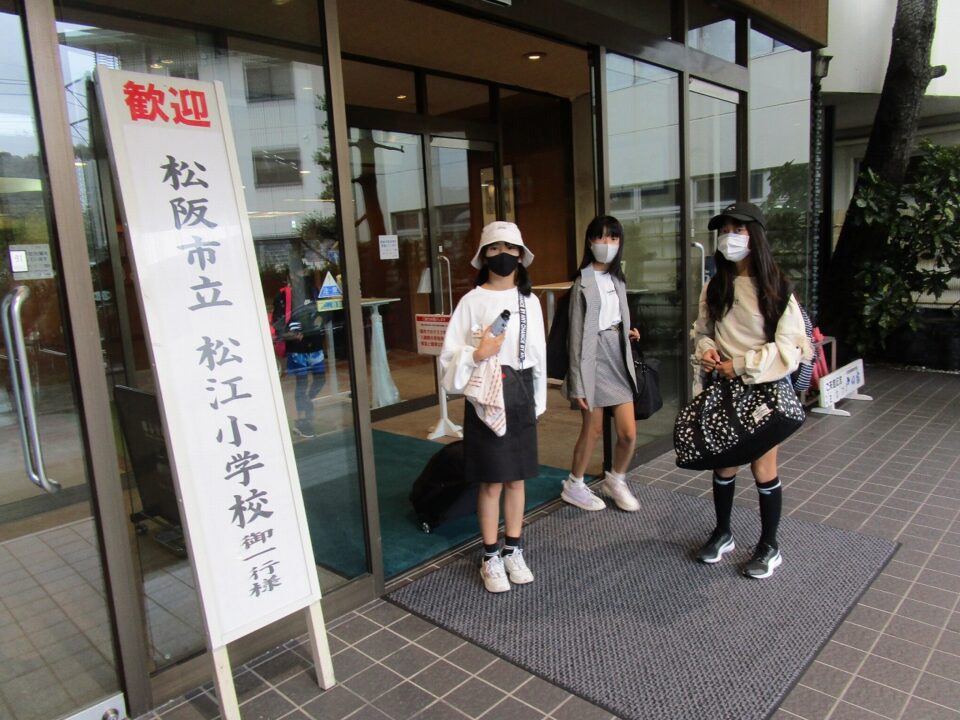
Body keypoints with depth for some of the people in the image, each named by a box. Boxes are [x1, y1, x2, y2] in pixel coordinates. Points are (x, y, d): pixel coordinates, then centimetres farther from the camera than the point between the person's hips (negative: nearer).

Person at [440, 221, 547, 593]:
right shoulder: (472, 300, -6)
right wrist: (477, 354, -25)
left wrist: (537, 400, 10)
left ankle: (513, 551, 28)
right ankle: (491, 557, 19)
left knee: (517, 478, 12)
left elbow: (539, 354, 10)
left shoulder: (530, 300, 6)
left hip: (520, 394, 4)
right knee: (492, 481, 4)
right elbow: (450, 355, -8)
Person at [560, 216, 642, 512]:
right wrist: (578, 383, -14)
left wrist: (629, 333, 2)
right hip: (595, 358, -6)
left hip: (619, 357, 6)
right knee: (592, 430, 4)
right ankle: (573, 486, 26)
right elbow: (578, 334, -12)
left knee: (628, 433, 5)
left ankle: (615, 480, 31)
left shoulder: (617, 279, 11)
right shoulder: (584, 283, -10)